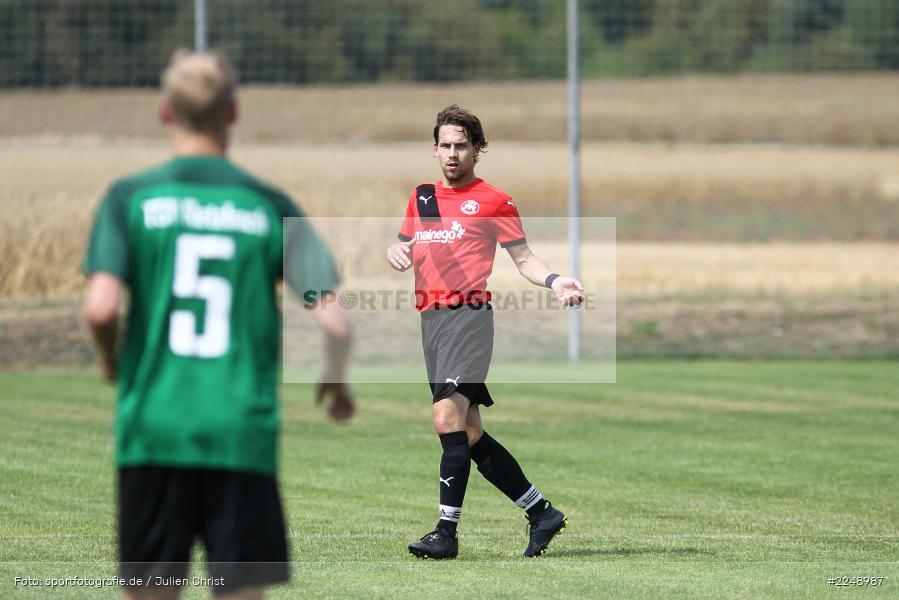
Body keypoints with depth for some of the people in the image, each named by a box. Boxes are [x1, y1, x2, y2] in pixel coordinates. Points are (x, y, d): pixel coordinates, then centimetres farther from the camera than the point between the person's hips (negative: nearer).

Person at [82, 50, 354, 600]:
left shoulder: (132, 198, 1)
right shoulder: (269, 206, 3)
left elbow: (100, 308, -11)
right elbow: (335, 321, -3)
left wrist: (111, 358, 11)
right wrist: (337, 381, 17)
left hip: (154, 430, 0)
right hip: (244, 432, 0)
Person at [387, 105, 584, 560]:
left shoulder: (493, 201, 2)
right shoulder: (422, 197, 18)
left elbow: (523, 257, 5)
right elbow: (402, 244, 29)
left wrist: (554, 281, -13)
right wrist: (396, 252, 6)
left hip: (469, 314, -7)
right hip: (431, 318, 7)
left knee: (449, 420, -19)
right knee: (470, 436, 8)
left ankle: (447, 531, -18)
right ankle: (542, 513, 18)